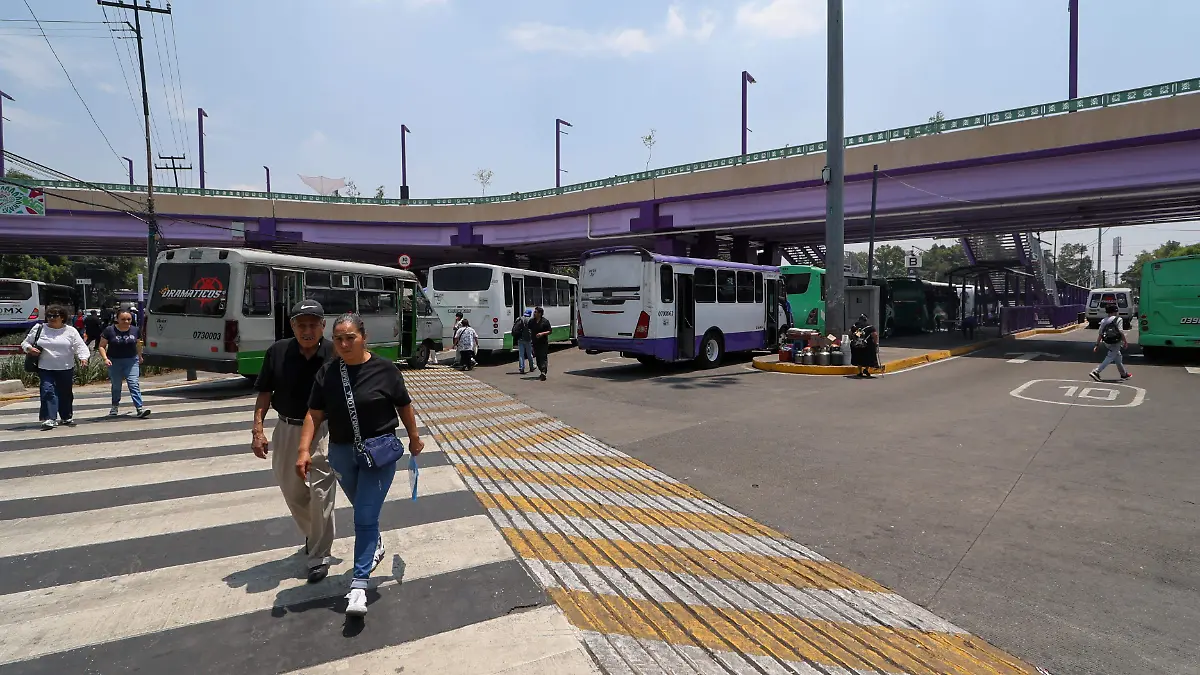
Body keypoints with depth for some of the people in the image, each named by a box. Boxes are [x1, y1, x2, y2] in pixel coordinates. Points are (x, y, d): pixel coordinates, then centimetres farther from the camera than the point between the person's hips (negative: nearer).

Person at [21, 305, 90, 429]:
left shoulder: (70, 331, 2)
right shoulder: (38, 329, 5)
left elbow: (80, 346, -3)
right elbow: (25, 343, 14)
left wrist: (83, 358, -20)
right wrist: (29, 349, -9)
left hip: (66, 369, 0)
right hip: (45, 368, 0)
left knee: (65, 393, 10)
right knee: (48, 391, -12)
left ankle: (67, 417, 24)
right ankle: (49, 419, -11)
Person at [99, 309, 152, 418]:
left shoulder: (135, 330, 2)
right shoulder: (109, 330, -6)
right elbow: (102, 346, -1)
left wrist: (140, 356, 29)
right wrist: (105, 358, -15)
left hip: (131, 361, 0)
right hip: (114, 362, 0)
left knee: (134, 384, -10)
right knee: (116, 385, 13)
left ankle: (139, 409, -18)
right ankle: (115, 406, 33)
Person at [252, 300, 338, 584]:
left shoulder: (335, 355, -13)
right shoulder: (277, 352, -7)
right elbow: (265, 393, 2)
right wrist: (257, 429, -5)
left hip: (323, 430, -4)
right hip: (286, 429, 4)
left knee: (320, 492, -5)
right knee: (291, 490, 17)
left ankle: (320, 556, 11)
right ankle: (312, 534, 43)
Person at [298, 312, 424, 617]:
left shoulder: (384, 370, -11)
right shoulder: (326, 373, -3)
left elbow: (404, 406, 0)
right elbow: (314, 414, -2)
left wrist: (414, 438, 9)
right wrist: (304, 450, -12)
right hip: (341, 452, 4)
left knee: (365, 517, -6)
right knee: (363, 511, 23)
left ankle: (359, 584, 2)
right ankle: (375, 545, 50)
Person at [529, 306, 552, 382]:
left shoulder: (545, 321, -6)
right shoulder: (531, 321, 7)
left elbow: (549, 331, -5)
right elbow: (529, 330, 20)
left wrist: (542, 333, -19)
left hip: (543, 343, -5)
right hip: (535, 343, 5)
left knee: (544, 357, -12)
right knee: (538, 358, 9)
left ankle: (544, 372, -21)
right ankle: (542, 373, 20)